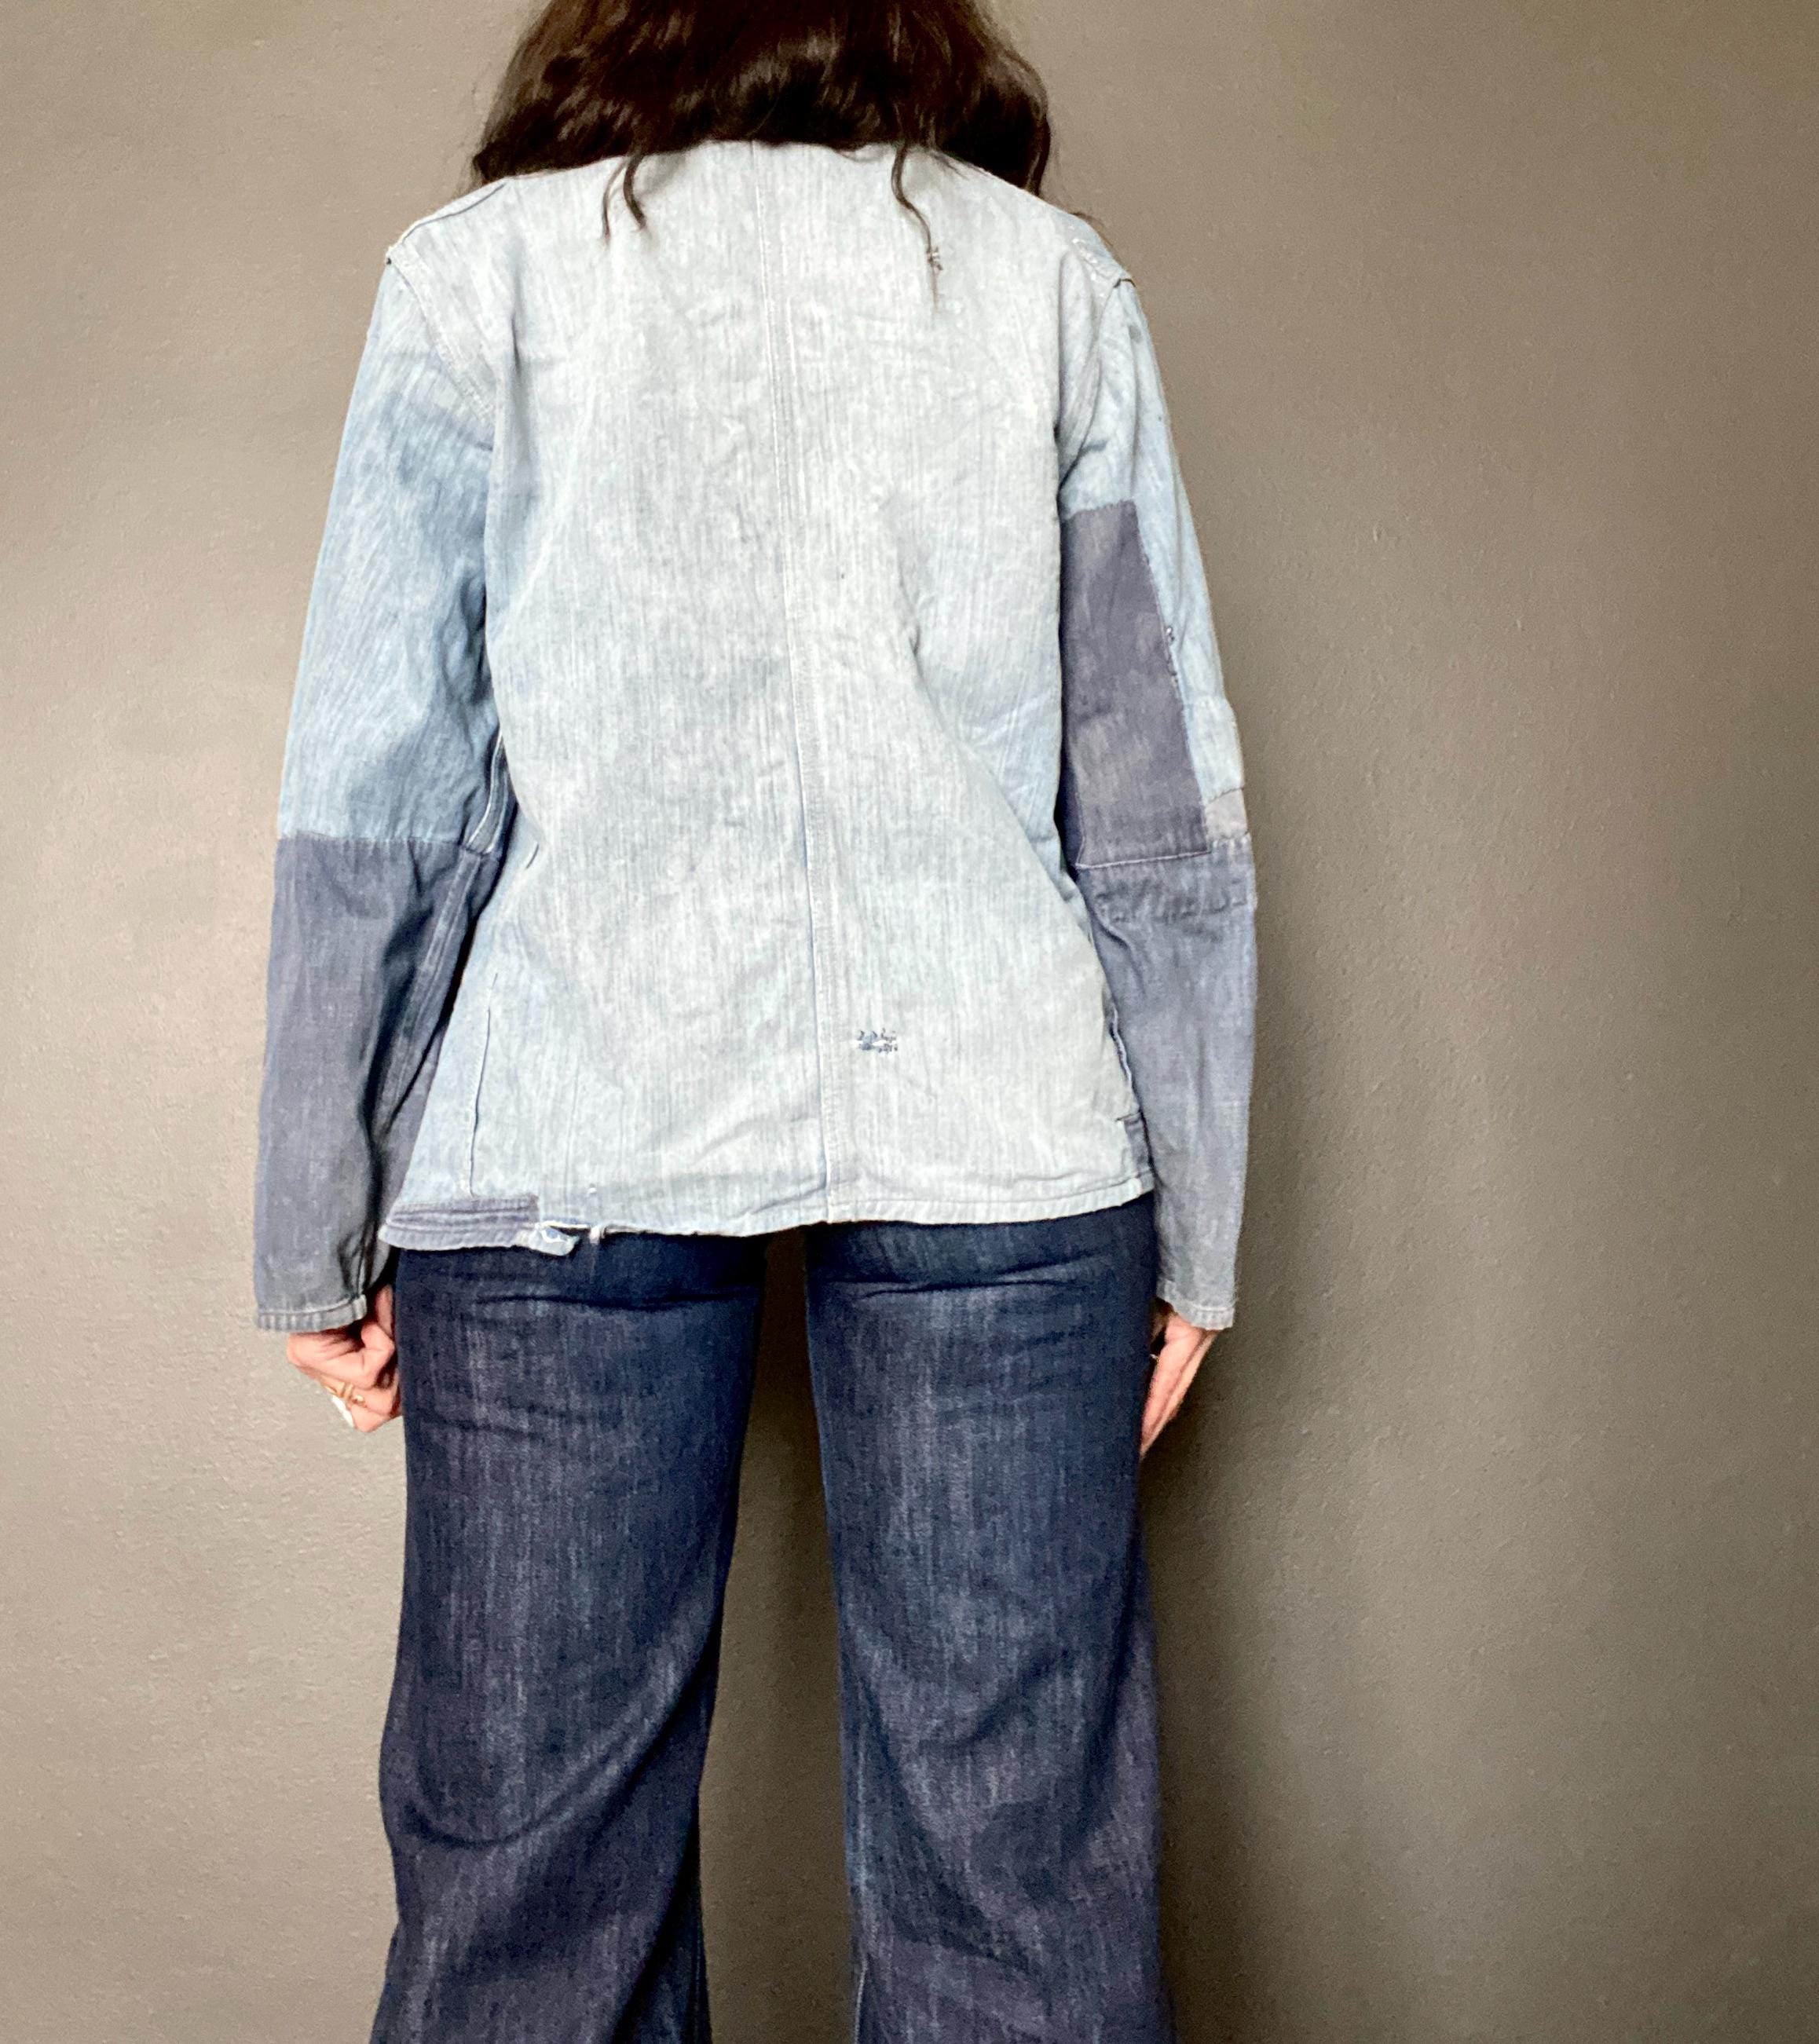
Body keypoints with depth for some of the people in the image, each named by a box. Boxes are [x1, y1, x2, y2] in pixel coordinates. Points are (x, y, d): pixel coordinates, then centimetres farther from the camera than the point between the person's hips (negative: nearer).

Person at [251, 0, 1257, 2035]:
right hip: (991, 1135, 1)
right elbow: (1166, 804, 8)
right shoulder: (1055, 273, 13)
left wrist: (319, 1238, 9)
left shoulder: (471, 270, 10)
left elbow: (376, 795, 3)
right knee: (1021, 1866, 9)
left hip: (571, 1127, 0)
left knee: (528, 1863, 12)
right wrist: (1190, 1230, 12)